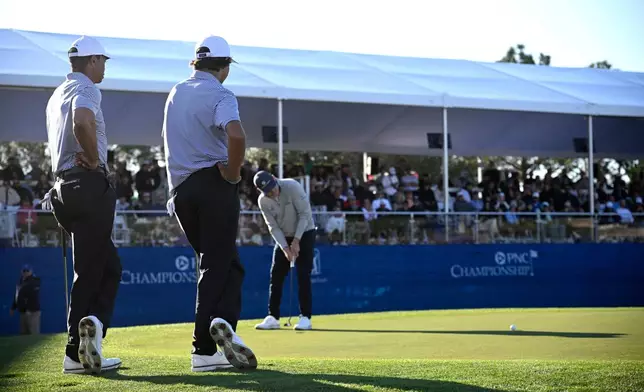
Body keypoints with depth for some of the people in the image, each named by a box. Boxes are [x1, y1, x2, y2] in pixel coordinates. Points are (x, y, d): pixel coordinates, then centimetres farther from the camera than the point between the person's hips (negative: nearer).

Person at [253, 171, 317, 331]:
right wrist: (285, 247, -20)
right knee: (276, 276, -1)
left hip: (304, 233, -4)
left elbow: (305, 214, -22)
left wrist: (296, 241, -23)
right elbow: (273, 227, -9)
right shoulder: (263, 201, -12)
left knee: (303, 275, -10)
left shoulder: (292, 186, -24)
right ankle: (272, 317, 4)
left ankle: (305, 317, -7)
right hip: (283, 237, 4)